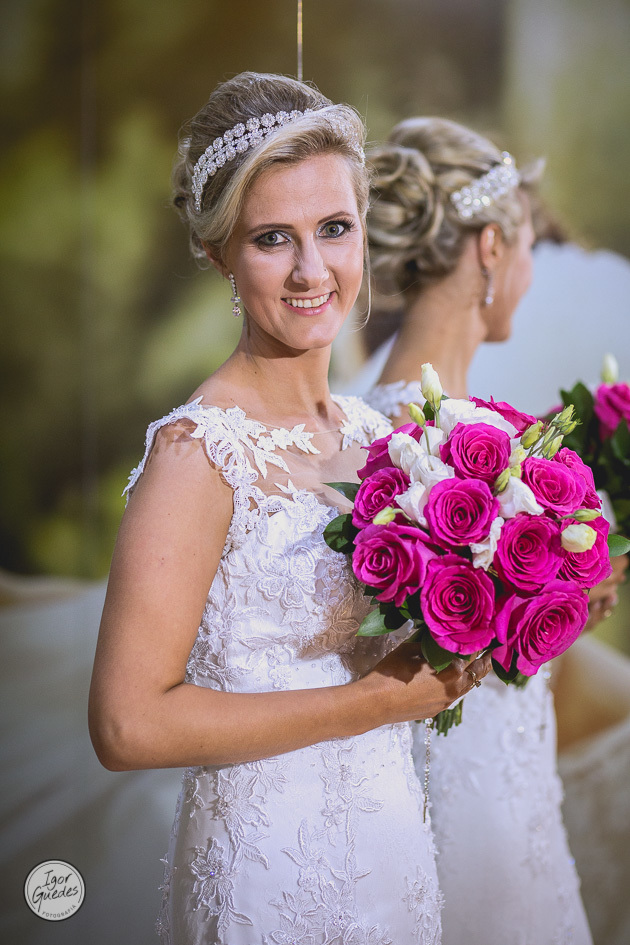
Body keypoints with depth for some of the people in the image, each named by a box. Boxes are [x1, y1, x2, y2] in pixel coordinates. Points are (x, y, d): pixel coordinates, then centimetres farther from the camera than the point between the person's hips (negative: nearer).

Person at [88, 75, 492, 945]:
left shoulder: (367, 430, 2)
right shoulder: (199, 449, -20)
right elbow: (129, 724, -25)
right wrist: (378, 699, -20)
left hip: (392, 837, 7)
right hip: (272, 869, -7)